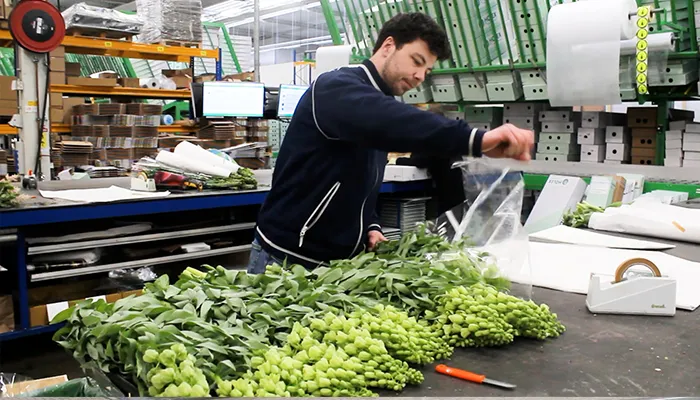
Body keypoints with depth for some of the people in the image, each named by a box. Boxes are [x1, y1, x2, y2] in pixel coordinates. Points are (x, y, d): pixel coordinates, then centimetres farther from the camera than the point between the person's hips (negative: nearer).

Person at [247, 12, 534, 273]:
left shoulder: (379, 102, 13)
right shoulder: (336, 87, -15)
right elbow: (389, 122, -38)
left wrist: (370, 227, 0)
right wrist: (475, 139, -48)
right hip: (288, 258, -8)